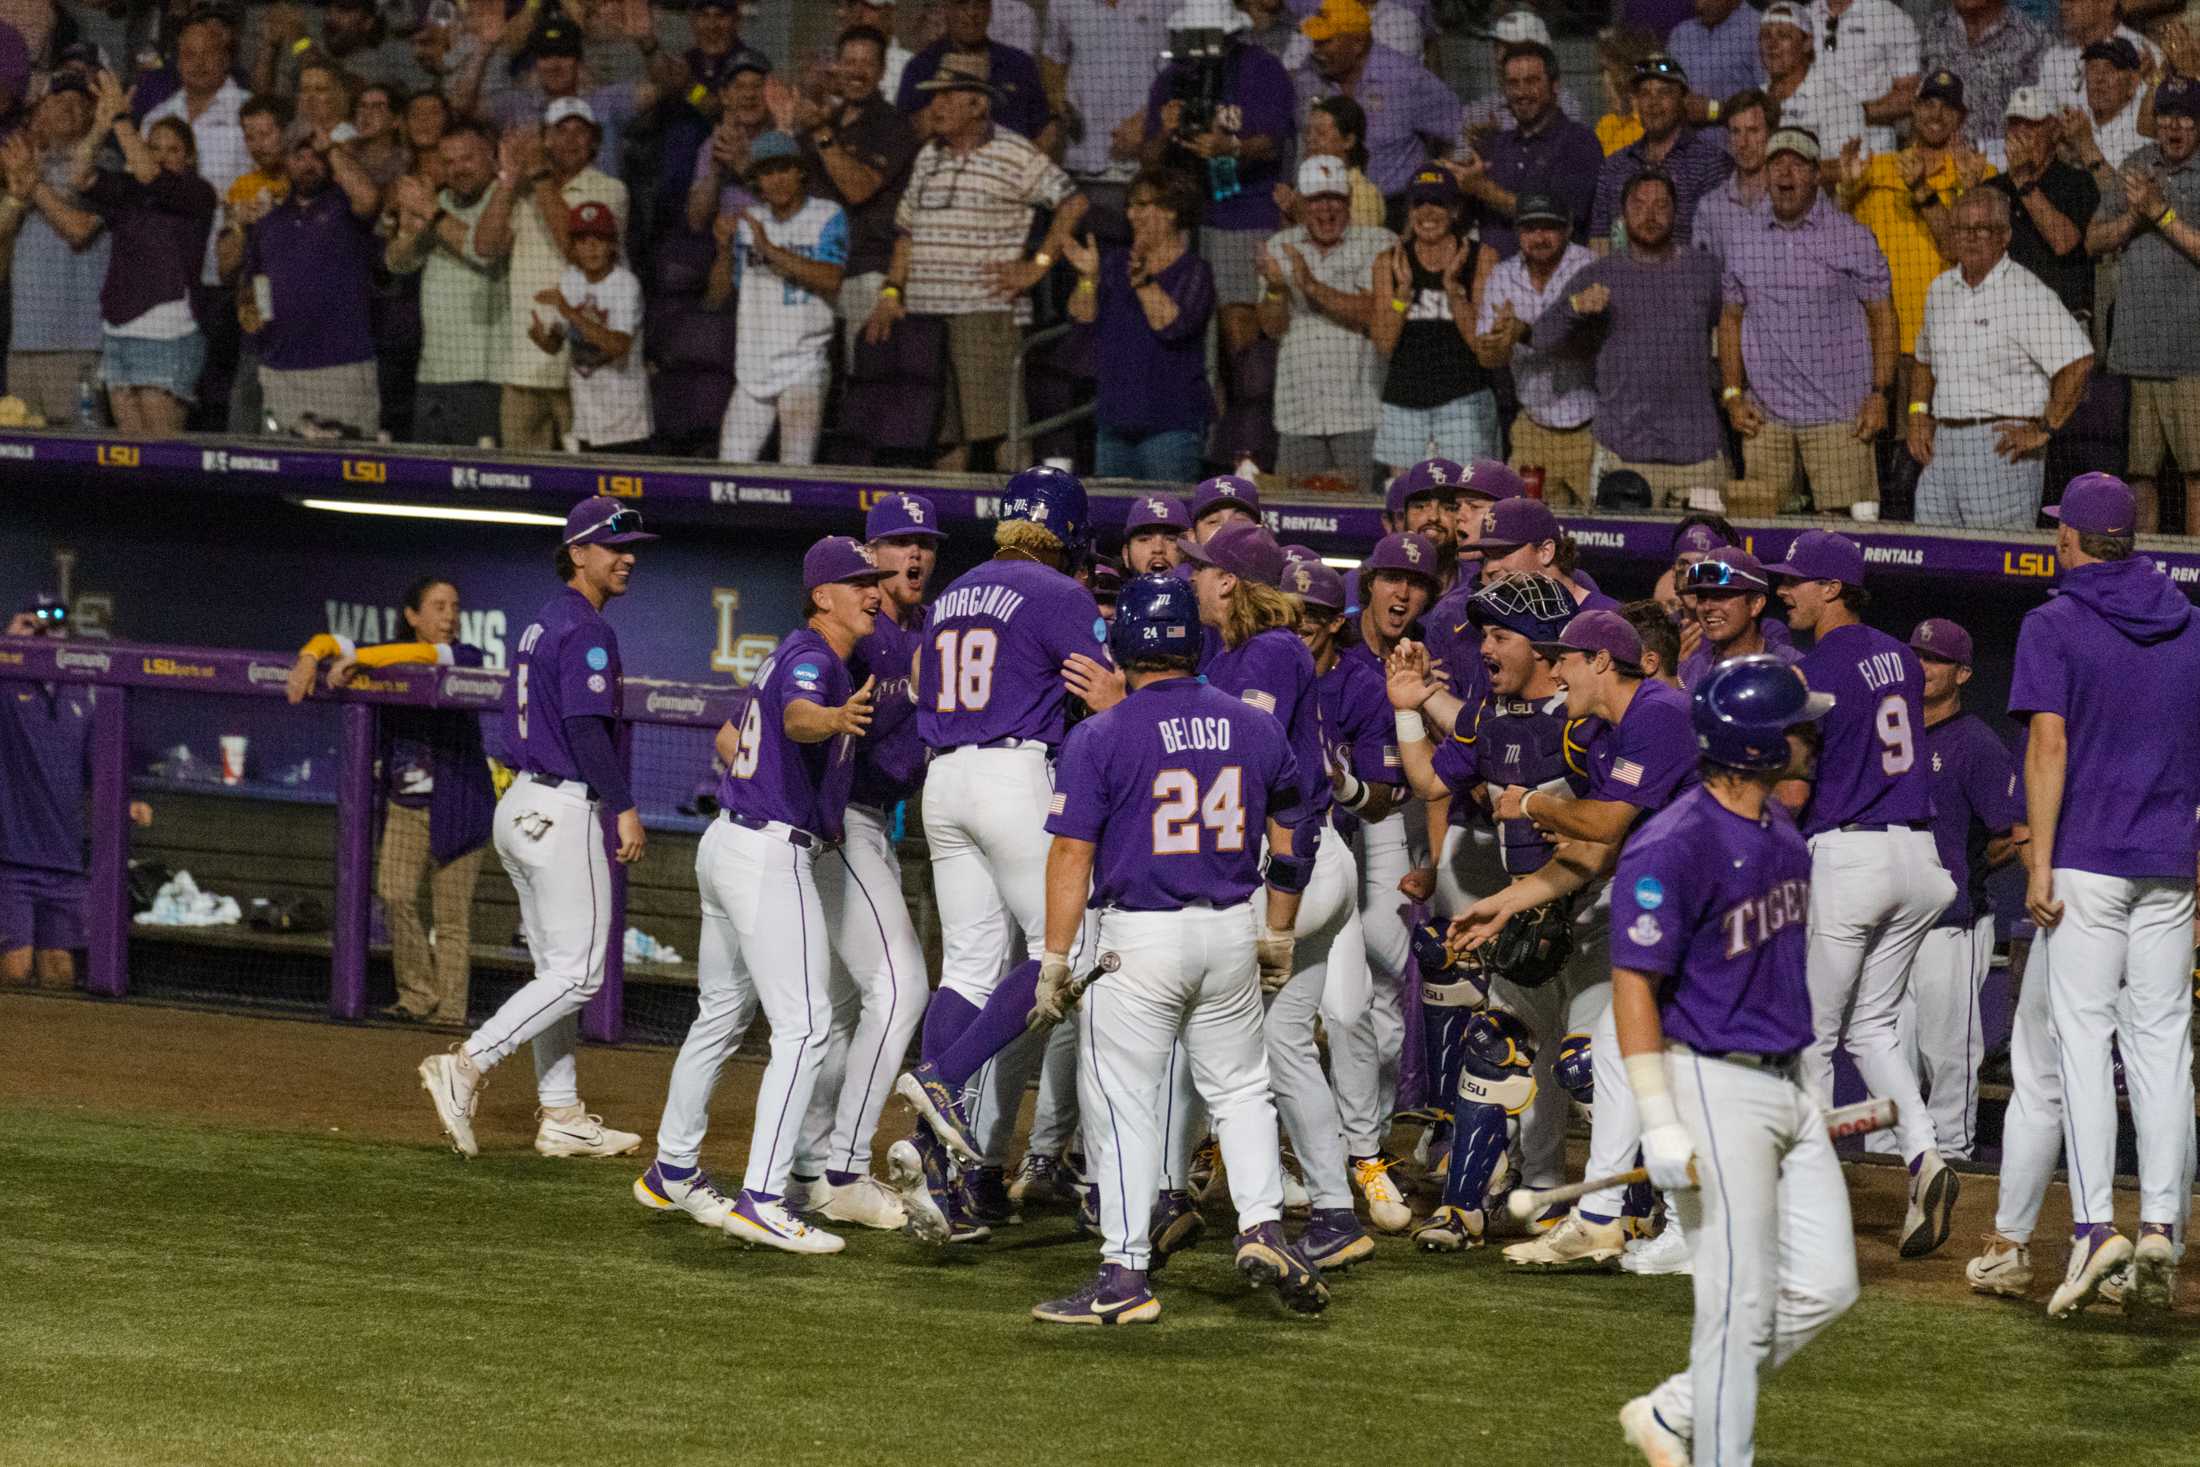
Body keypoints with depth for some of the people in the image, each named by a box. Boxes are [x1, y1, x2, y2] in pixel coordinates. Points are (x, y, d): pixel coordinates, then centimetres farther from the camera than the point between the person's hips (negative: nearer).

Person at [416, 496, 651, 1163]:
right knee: (578, 971, -8)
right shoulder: (586, 631, -14)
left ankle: (561, 1117, 13)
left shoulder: (541, 625, 16)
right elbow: (586, 728, -21)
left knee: (557, 970, 12)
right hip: (565, 810, -10)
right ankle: (466, 1065, -15)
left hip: (523, 802, 10)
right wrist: (625, 808, -20)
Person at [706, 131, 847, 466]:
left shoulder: (827, 216, -1)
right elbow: (716, 296, 14)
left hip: (804, 363, -5)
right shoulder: (747, 222, 14)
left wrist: (769, 249, -19)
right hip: (753, 368, 5)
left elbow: (831, 280, -17)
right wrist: (724, 248, -4)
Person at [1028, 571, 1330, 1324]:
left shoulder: (1099, 738, -10)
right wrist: (1278, 937, 24)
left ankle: (1125, 1276, 2)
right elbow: (1289, 841, 12)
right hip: (1230, 933, 4)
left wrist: (1054, 961, -6)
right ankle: (1261, 1226, 2)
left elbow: (1072, 853, -11)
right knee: (1239, 1087, 18)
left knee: (1123, 1105, 2)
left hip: (1139, 940, -4)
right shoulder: (1253, 727, 4)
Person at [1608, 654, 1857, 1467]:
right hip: (1713, 1087, -9)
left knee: (1825, 1285, 9)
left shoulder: (1779, 828, 9)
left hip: (1786, 1086, 9)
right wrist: (1661, 1126, -21)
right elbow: (1634, 985, -18)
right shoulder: (1671, 848, -18)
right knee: (1740, 1305, -6)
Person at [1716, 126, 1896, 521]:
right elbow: (1731, 320, 19)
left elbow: (1882, 318, 3)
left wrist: (1878, 395, -6)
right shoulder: (1743, 243, 12)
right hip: (1765, 417, 4)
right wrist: (1733, 395, 8)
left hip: (1838, 415, -4)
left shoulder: (1852, 238, 1)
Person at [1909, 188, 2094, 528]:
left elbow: (2078, 361, -14)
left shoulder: (2026, 293, -7)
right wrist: (1918, 414, 13)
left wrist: (2044, 430, -14)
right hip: (1943, 443, 7)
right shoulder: (1940, 290, 15)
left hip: (2002, 444, -7)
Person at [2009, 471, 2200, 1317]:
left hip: (2086, 862, -4)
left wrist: (2040, 865, -13)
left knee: (2082, 1036, -4)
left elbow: (2049, 745, -13)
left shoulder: (2054, 626, -5)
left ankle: (2094, 1225, -14)